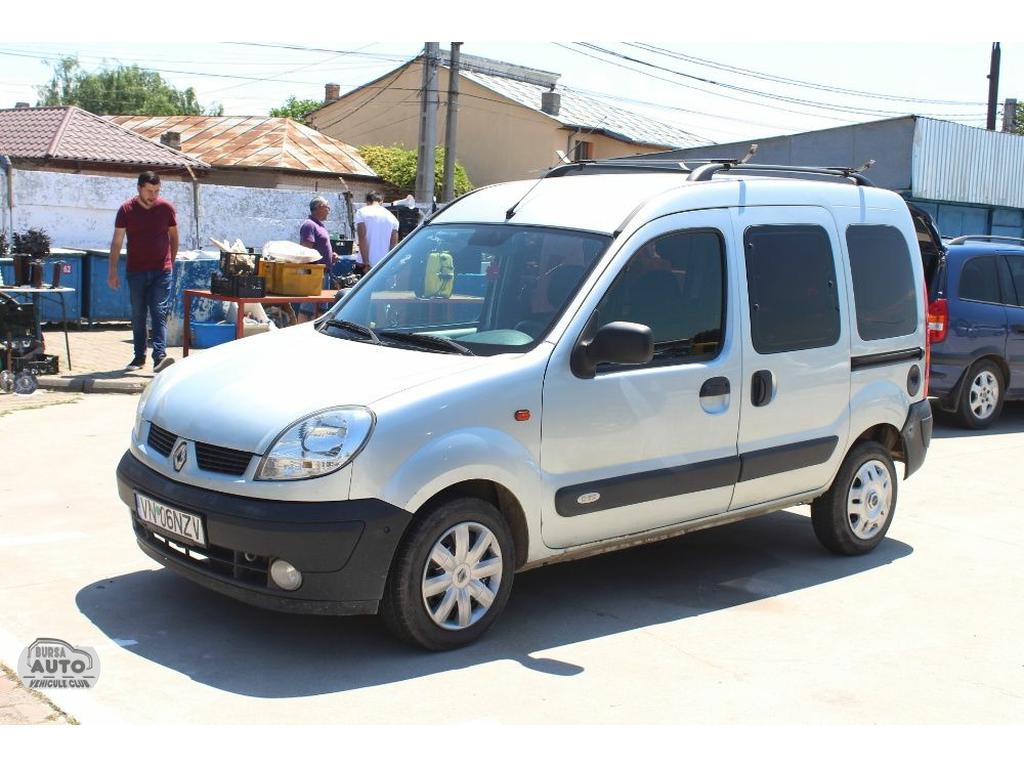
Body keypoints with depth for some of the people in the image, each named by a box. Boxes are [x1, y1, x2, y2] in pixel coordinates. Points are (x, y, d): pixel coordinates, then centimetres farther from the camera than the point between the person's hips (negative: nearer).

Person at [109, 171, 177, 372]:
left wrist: (171, 261, 12)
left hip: (161, 271, -1)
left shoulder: (166, 208, 0)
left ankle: (160, 357, -20)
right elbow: (117, 242, 1)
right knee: (138, 315, 8)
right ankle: (139, 357, 18)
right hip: (135, 271, 1)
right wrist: (113, 270, -3)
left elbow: (174, 236, 13)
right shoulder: (126, 210, -2)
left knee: (159, 313, -11)